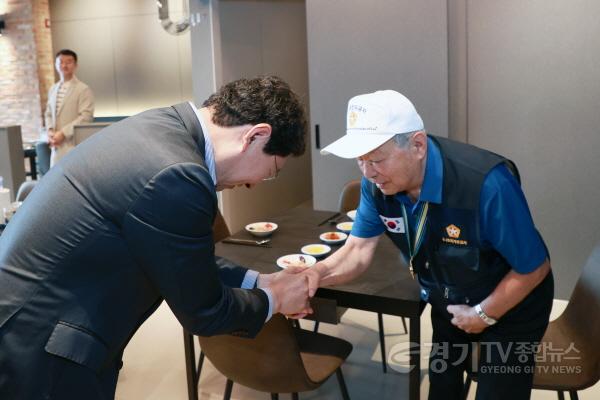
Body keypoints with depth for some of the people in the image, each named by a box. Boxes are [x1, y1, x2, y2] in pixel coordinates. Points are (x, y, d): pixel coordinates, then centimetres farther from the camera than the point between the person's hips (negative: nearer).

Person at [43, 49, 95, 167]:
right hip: (57, 146, 6)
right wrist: (49, 131, 1)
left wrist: (63, 133, -15)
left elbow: (86, 117, -12)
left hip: (74, 145, -6)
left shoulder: (83, 89, -4)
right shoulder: (53, 89, 18)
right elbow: (48, 114, 22)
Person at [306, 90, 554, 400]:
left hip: (508, 307, -5)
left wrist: (483, 314, -17)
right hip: (447, 305, 5)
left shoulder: (487, 184, -39)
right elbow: (359, 249, -18)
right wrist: (318, 274, -39)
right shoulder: (377, 182, -21)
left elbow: (533, 268, -27)